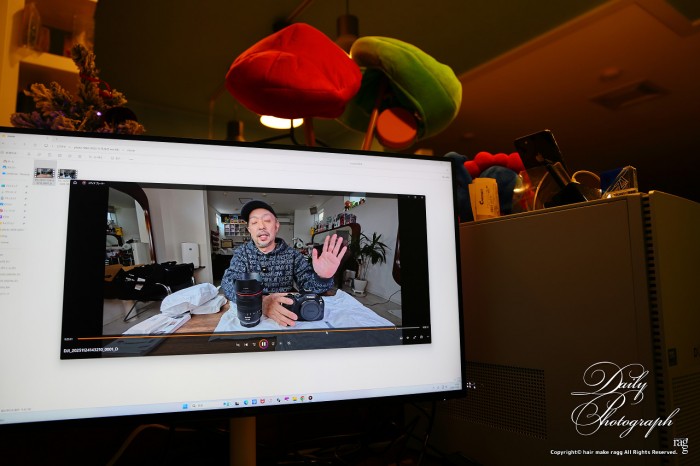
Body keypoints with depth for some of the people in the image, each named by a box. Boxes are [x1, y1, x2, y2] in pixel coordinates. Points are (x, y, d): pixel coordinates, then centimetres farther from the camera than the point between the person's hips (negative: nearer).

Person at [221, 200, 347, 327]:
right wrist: (259, 301, -32)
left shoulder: (292, 254, 3)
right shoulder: (242, 253, 1)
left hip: (285, 315, 1)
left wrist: (321, 278, -29)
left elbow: (307, 283, -6)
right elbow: (228, 283, -14)